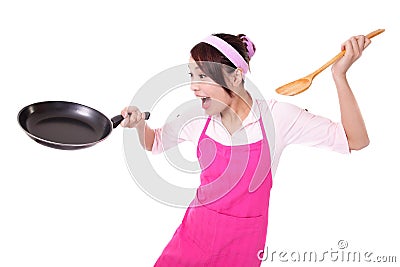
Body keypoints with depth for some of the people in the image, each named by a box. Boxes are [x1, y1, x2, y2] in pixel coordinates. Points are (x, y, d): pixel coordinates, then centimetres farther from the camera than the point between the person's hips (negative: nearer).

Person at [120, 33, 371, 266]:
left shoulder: (276, 115, -14)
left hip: (242, 244, -2)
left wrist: (339, 75, -22)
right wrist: (140, 123, -8)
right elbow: (154, 142, 15)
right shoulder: (198, 119, -4)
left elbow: (355, 141, -13)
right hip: (195, 232, 3)